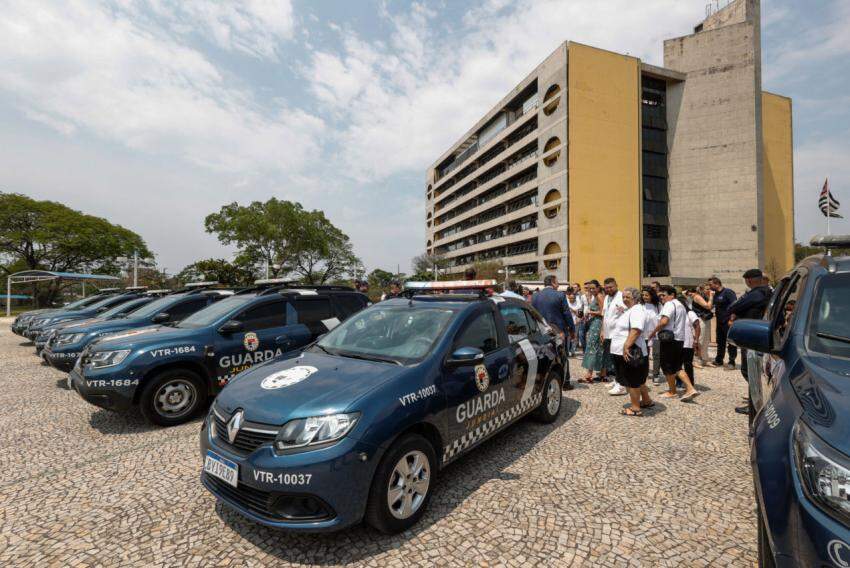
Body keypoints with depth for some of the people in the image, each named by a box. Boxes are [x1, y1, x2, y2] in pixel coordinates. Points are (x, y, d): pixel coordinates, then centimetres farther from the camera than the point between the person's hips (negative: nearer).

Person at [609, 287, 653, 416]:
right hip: (621, 352, 10)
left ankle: (635, 408, 9)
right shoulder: (627, 310, 17)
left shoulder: (637, 310, -14)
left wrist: (626, 346, -30)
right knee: (637, 379, 21)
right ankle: (646, 401, 35)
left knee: (632, 381, -1)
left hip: (629, 352, -10)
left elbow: (636, 330, -27)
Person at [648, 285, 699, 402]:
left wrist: (653, 332, -13)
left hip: (669, 339, -10)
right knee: (677, 367, 14)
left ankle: (672, 391, 16)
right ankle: (690, 389, 2)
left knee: (667, 366, 5)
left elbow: (664, 321, -25)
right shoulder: (680, 305, 19)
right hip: (680, 338, 10)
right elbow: (684, 323, 23)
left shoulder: (669, 304, -12)